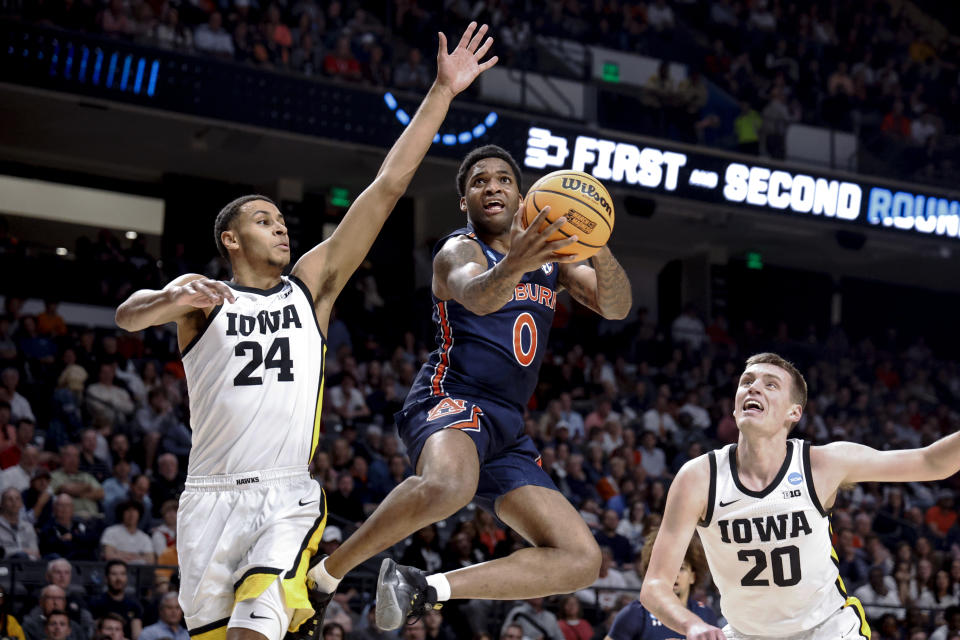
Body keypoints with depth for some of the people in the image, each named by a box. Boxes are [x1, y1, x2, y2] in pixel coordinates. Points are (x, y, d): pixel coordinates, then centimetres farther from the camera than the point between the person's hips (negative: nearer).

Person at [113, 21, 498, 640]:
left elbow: (387, 187, 8)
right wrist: (171, 299, -39)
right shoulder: (202, 296, 7)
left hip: (290, 500, 0)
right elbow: (129, 313, -15)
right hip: (211, 497, 0)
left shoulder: (311, 285, 12)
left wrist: (442, 93, 4)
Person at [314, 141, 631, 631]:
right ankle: (323, 575, -27)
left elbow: (616, 307, 2)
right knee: (448, 485, -43)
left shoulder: (554, 255, 17)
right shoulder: (460, 250, -2)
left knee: (580, 562, -3)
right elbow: (478, 295, -27)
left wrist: (599, 248, -20)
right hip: (450, 402, -7)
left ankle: (423, 588, -5)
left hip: (507, 428, 7)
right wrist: (515, 265, -51)